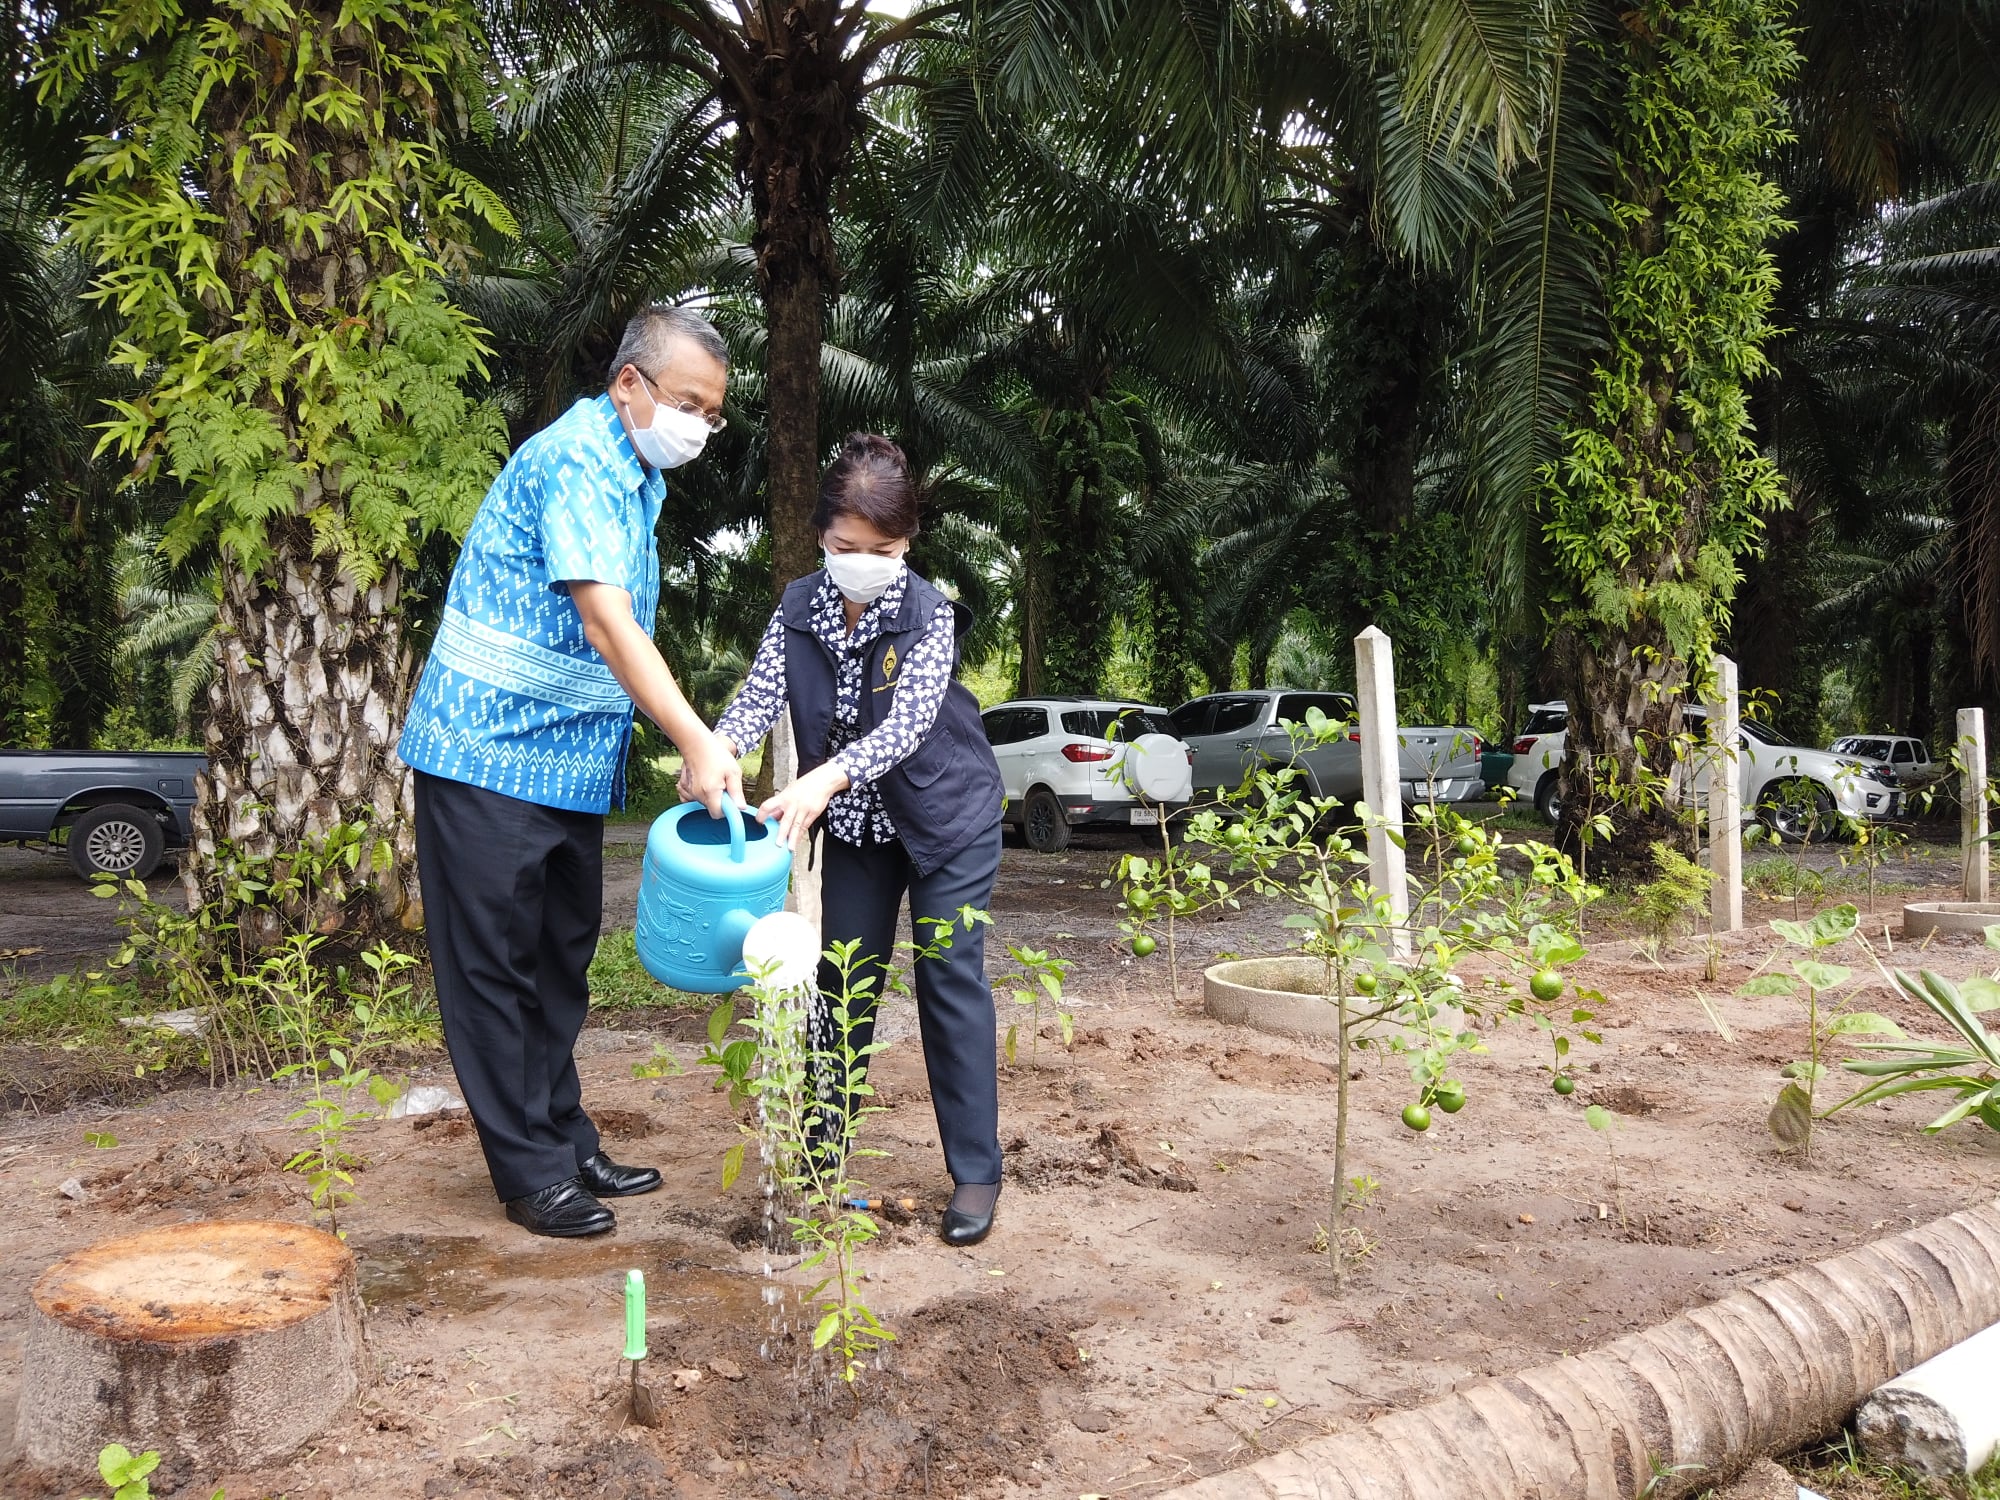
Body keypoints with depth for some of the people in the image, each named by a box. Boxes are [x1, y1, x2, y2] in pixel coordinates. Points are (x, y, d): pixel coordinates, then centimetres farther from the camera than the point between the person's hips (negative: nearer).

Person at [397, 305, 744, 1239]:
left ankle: (566, 1143, 25)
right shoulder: (576, 460, -17)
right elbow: (606, 620, -28)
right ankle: (533, 1173, 8)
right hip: (491, 753, -9)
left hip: (572, 764, 10)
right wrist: (697, 743, -34)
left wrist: (696, 748, 14)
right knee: (494, 967, 1)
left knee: (560, 961, 15)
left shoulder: (635, 476, 13)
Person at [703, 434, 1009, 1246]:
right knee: (842, 980, 7)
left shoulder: (930, 614, -21)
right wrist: (715, 751, -42)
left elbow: (906, 724, -33)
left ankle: (975, 1172, 4)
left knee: (951, 982, -4)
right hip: (855, 823, 4)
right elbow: (760, 696, -19)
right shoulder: (798, 607, -8)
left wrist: (824, 781, -50)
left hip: (947, 815, -4)